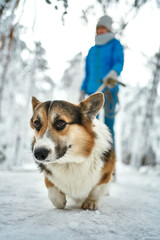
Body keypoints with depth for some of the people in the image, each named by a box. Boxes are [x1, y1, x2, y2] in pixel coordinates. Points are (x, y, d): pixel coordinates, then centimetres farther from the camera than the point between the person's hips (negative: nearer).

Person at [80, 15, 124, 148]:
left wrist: (113, 73, -35)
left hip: (109, 90, -5)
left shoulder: (115, 45, 5)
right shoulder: (92, 50, 21)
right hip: (93, 91, 5)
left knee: (108, 126, -7)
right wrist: (82, 92, 15)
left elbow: (119, 63, -12)